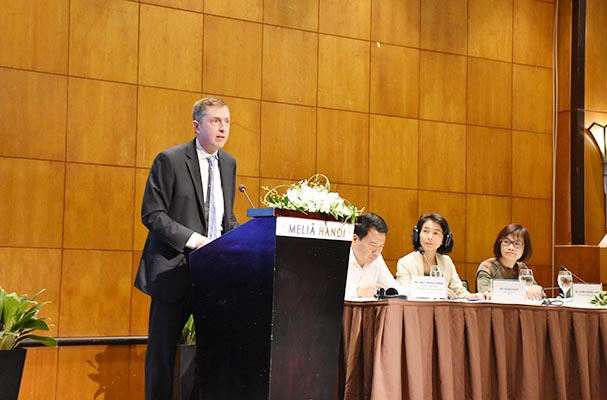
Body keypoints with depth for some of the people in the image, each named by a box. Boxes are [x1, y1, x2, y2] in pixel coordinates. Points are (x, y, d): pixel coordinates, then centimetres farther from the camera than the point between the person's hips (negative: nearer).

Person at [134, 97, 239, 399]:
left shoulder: (228, 163, 12)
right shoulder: (170, 160, -6)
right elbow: (152, 214, -10)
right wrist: (194, 239, -19)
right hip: (175, 269, -5)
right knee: (163, 349, 3)